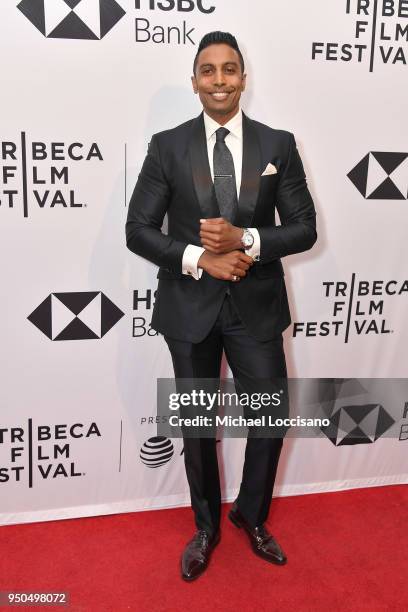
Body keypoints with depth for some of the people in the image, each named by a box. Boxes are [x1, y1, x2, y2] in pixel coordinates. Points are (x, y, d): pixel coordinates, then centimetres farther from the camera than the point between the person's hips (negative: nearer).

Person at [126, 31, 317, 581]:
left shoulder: (278, 145, 1)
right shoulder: (167, 146, -2)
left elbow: (305, 229, -2)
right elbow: (138, 230, -5)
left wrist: (245, 241, -19)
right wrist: (199, 258, -18)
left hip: (257, 305, 1)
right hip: (190, 306, 0)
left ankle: (251, 515, 37)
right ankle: (206, 526, 38)